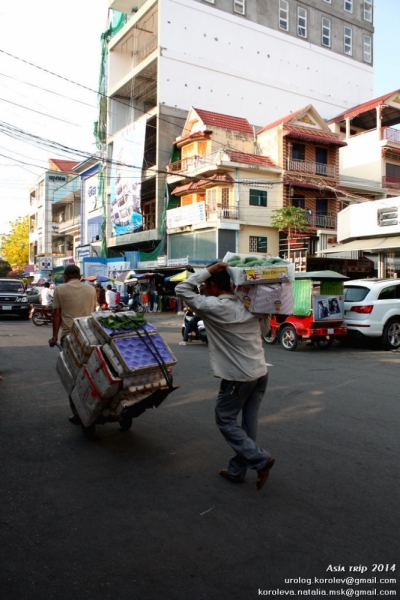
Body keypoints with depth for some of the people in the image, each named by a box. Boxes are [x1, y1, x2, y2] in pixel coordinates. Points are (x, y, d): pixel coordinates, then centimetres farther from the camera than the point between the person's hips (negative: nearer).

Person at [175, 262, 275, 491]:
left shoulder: (214, 307, -16)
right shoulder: (248, 305, 3)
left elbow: (182, 289, -11)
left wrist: (208, 270, -10)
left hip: (238, 377, -7)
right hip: (261, 373, 7)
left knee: (225, 420, 9)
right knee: (248, 423, 13)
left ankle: (260, 459, 3)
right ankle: (237, 471, 24)